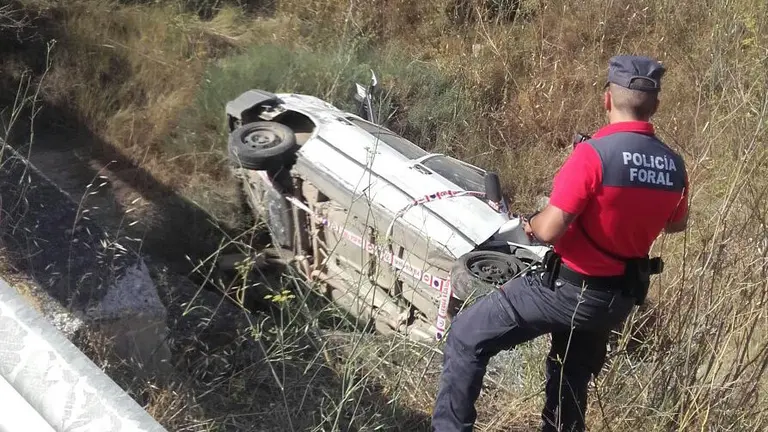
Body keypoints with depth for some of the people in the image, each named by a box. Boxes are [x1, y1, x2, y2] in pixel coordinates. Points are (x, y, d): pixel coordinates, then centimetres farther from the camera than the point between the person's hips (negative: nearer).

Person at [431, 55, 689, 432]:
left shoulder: (594, 153, -23)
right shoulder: (674, 167, -2)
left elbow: (549, 230, -25)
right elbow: (676, 224, 17)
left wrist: (531, 225, -4)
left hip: (569, 290, -7)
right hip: (620, 298, 7)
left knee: (466, 335, 4)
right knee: (573, 381, 26)